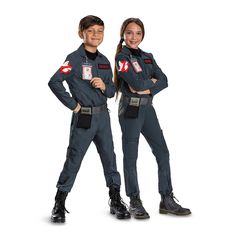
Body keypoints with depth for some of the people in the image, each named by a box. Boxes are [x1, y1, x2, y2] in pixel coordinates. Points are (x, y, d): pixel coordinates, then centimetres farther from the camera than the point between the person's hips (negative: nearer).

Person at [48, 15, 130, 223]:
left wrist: (104, 86, -9)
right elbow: (54, 82, -18)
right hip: (83, 118, -6)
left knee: (109, 157, 10)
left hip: (103, 116, 6)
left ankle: (116, 200, 23)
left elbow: (112, 91, 14)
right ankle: (59, 205, 12)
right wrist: (72, 104, -15)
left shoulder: (104, 61, 10)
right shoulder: (75, 58, -9)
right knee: (74, 159, 0)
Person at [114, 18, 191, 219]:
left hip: (147, 108, 7)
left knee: (162, 152, 3)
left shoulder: (148, 57, 14)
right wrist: (152, 81, -2)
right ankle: (135, 202, 13)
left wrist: (148, 89, -13)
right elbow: (137, 83, -19)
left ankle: (167, 200, 11)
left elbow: (164, 80, 3)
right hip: (130, 109, -6)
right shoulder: (122, 57, -6)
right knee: (131, 156, 2)